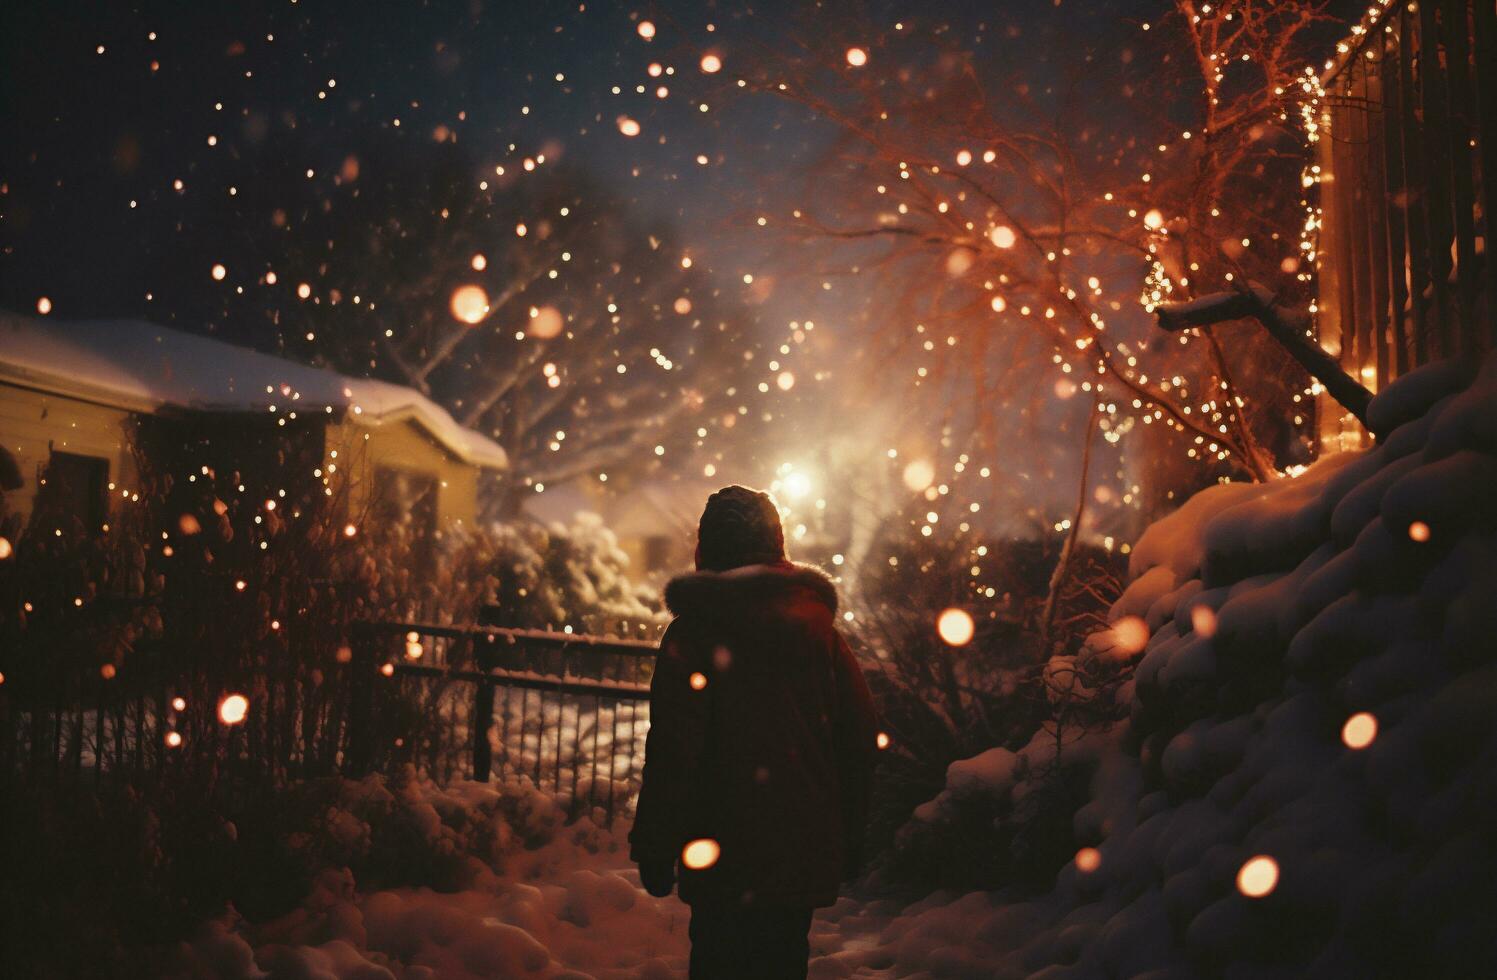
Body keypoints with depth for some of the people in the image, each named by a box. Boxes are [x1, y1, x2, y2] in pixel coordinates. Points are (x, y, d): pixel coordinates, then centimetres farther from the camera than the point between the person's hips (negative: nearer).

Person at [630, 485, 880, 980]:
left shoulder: (694, 630, -10)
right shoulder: (820, 625, 5)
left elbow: (671, 748, -14)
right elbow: (860, 738, 7)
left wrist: (654, 847, -5)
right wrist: (849, 843, 15)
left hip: (726, 857, -5)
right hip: (808, 851, 5)